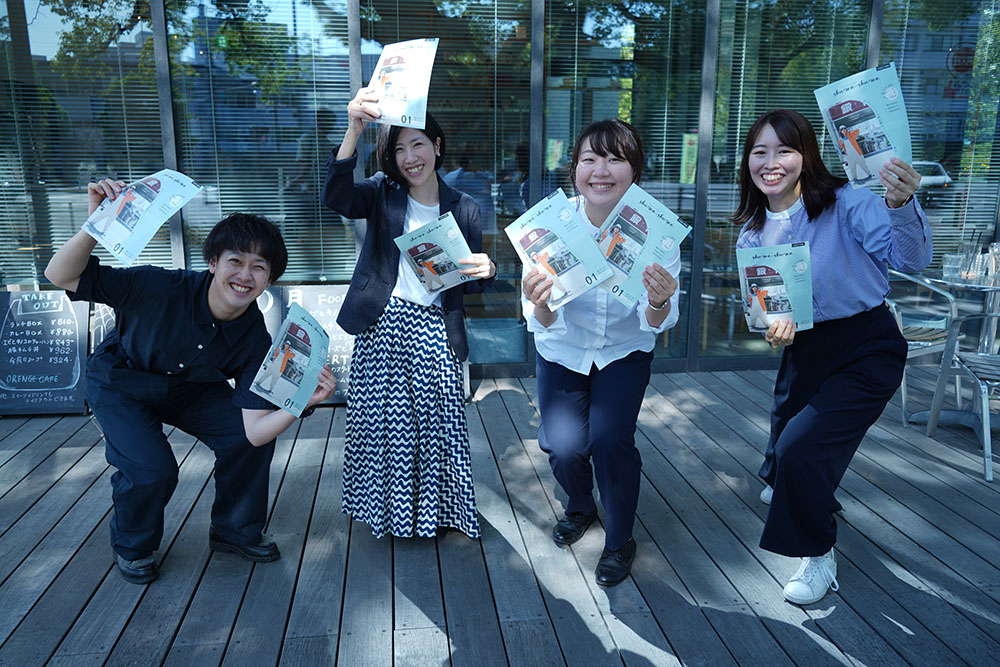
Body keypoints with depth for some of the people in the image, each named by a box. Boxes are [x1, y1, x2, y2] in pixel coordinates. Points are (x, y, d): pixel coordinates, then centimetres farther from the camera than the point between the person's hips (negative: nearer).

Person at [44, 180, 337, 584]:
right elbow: (60, 277, -31)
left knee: (251, 441, -13)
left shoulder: (255, 341, -25)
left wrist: (300, 403, -47)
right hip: (119, 384, -3)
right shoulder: (162, 287, -34)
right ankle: (132, 547, 12)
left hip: (190, 390, 3)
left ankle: (235, 530, 15)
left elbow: (254, 430, -28)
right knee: (151, 469, -22)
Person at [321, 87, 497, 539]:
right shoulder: (382, 193, 1)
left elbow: (469, 282, 10)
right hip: (381, 326, 0)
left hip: (433, 330, 1)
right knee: (383, 422, 10)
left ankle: (432, 509, 31)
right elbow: (336, 197, -21)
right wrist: (354, 128, -34)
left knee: (436, 423, 8)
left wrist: (486, 271, -15)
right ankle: (388, 509, 33)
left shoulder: (462, 209, 5)